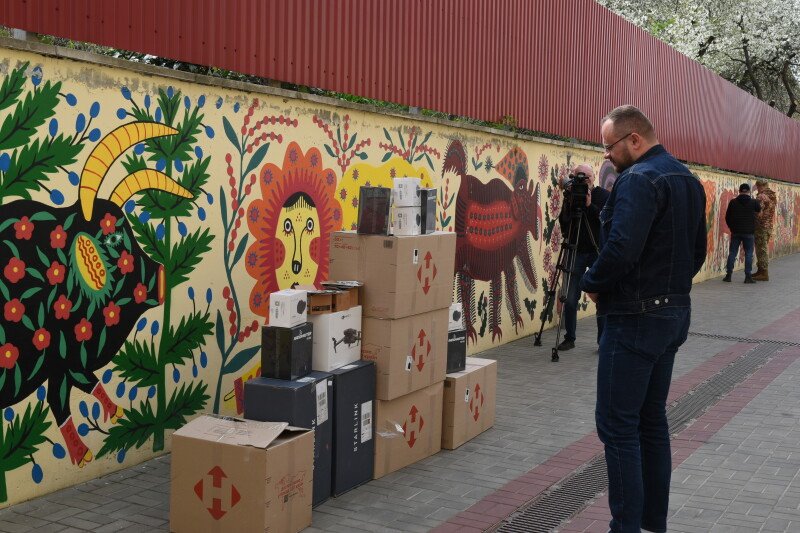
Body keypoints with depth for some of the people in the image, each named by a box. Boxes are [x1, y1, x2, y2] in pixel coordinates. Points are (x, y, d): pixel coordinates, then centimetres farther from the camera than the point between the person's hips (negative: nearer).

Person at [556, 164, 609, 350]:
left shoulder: (603, 195, -1)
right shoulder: (570, 195, 3)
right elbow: (564, 225, -4)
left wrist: (590, 205, -21)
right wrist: (570, 204, -17)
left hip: (598, 252, -1)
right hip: (576, 252, 1)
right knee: (570, 299, 0)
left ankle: (603, 340, 10)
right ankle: (569, 338, 13)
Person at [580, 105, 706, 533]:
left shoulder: (639, 179, -17)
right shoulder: (688, 180, 14)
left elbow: (621, 249, -28)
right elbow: (697, 251, 19)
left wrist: (592, 284, -11)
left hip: (636, 318, -10)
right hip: (674, 312, 10)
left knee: (617, 425, -4)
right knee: (651, 419, 16)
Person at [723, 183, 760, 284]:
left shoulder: (733, 202, 0)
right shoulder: (753, 202, -5)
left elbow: (727, 217, 5)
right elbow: (759, 210, 16)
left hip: (735, 232, 2)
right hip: (748, 233, -2)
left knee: (732, 253, 8)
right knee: (748, 254, 3)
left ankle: (728, 275, 7)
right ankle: (748, 276, 0)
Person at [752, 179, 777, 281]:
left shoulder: (761, 197, -15)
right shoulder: (772, 197, 13)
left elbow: (758, 213, -20)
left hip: (761, 226, -9)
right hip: (769, 226, 9)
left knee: (761, 249, -6)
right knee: (763, 249, 17)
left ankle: (764, 273, -6)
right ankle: (761, 270, 24)